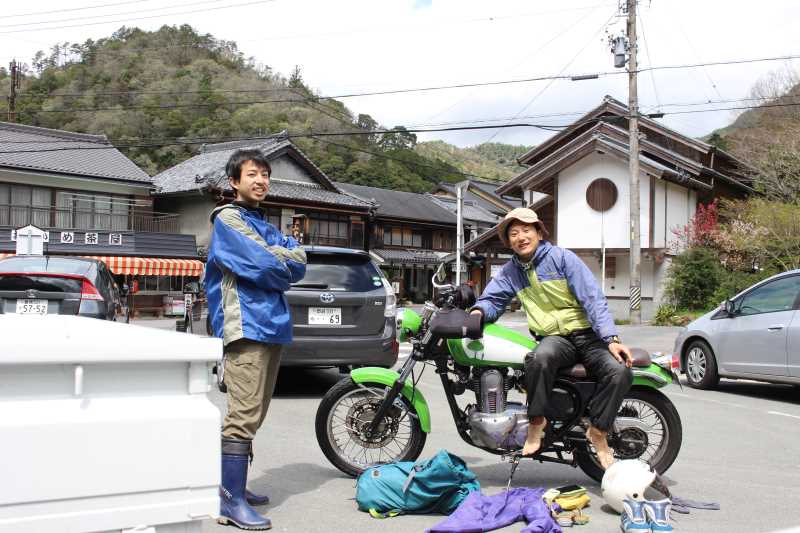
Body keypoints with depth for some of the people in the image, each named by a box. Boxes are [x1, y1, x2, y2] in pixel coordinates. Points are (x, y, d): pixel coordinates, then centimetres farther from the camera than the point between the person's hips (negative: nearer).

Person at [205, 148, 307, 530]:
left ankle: (234, 487, 22)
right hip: (247, 326, -9)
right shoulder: (228, 219, -2)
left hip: (272, 326, 9)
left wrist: (273, 257, -6)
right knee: (243, 416, -12)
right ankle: (231, 501, -11)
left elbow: (300, 260, 11)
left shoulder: (264, 225, 24)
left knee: (251, 416, 13)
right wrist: (283, 266, 3)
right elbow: (261, 266, -15)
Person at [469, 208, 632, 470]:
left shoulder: (562, 258, -2)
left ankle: (598, 431, -9)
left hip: (586, 333, -1)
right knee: (540, 357, -37)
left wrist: (611, 339, -19)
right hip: (553, 337, 1)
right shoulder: (510, 272, 13)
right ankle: (537, 419, -19)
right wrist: (479, 311, -16)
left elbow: (593, 298, -8)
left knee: (620, 371, -27)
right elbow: (492, 299, 11)